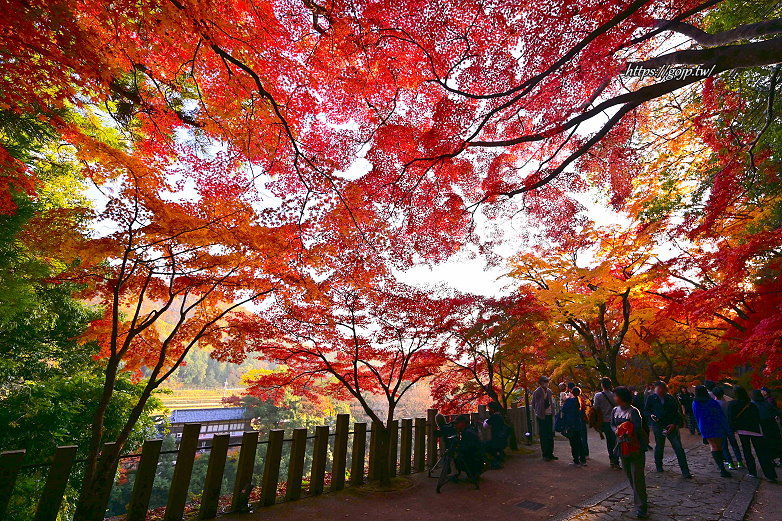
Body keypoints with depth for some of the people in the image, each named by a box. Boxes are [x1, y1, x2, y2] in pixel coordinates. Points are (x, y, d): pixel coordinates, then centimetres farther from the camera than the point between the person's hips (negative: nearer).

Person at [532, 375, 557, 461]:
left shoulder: (549, 391, 6)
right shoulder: (537, 392, -11)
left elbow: (552, 403, 17)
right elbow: (533, 405, -2)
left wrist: (552, 412, 9)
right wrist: (537, 414, -2)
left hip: (549, 415, 6)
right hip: (542, 416, -5)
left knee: (550, 435, 11)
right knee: (543, 436, 2)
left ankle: (550, 453, 23)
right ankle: (545, 455, 13)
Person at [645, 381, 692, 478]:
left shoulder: (671, 399, 5)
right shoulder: (651, 398, 2)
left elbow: (677, 412, 5)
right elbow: (647, 411, 7)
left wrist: (674, 424, -8)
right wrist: (651, 416, -14)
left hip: (671, 426, 1)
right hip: (658, 426, -1)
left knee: (678, 448, -4)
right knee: (659, 446, 8)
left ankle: (685, 471, 5)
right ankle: (658, 465, 29)